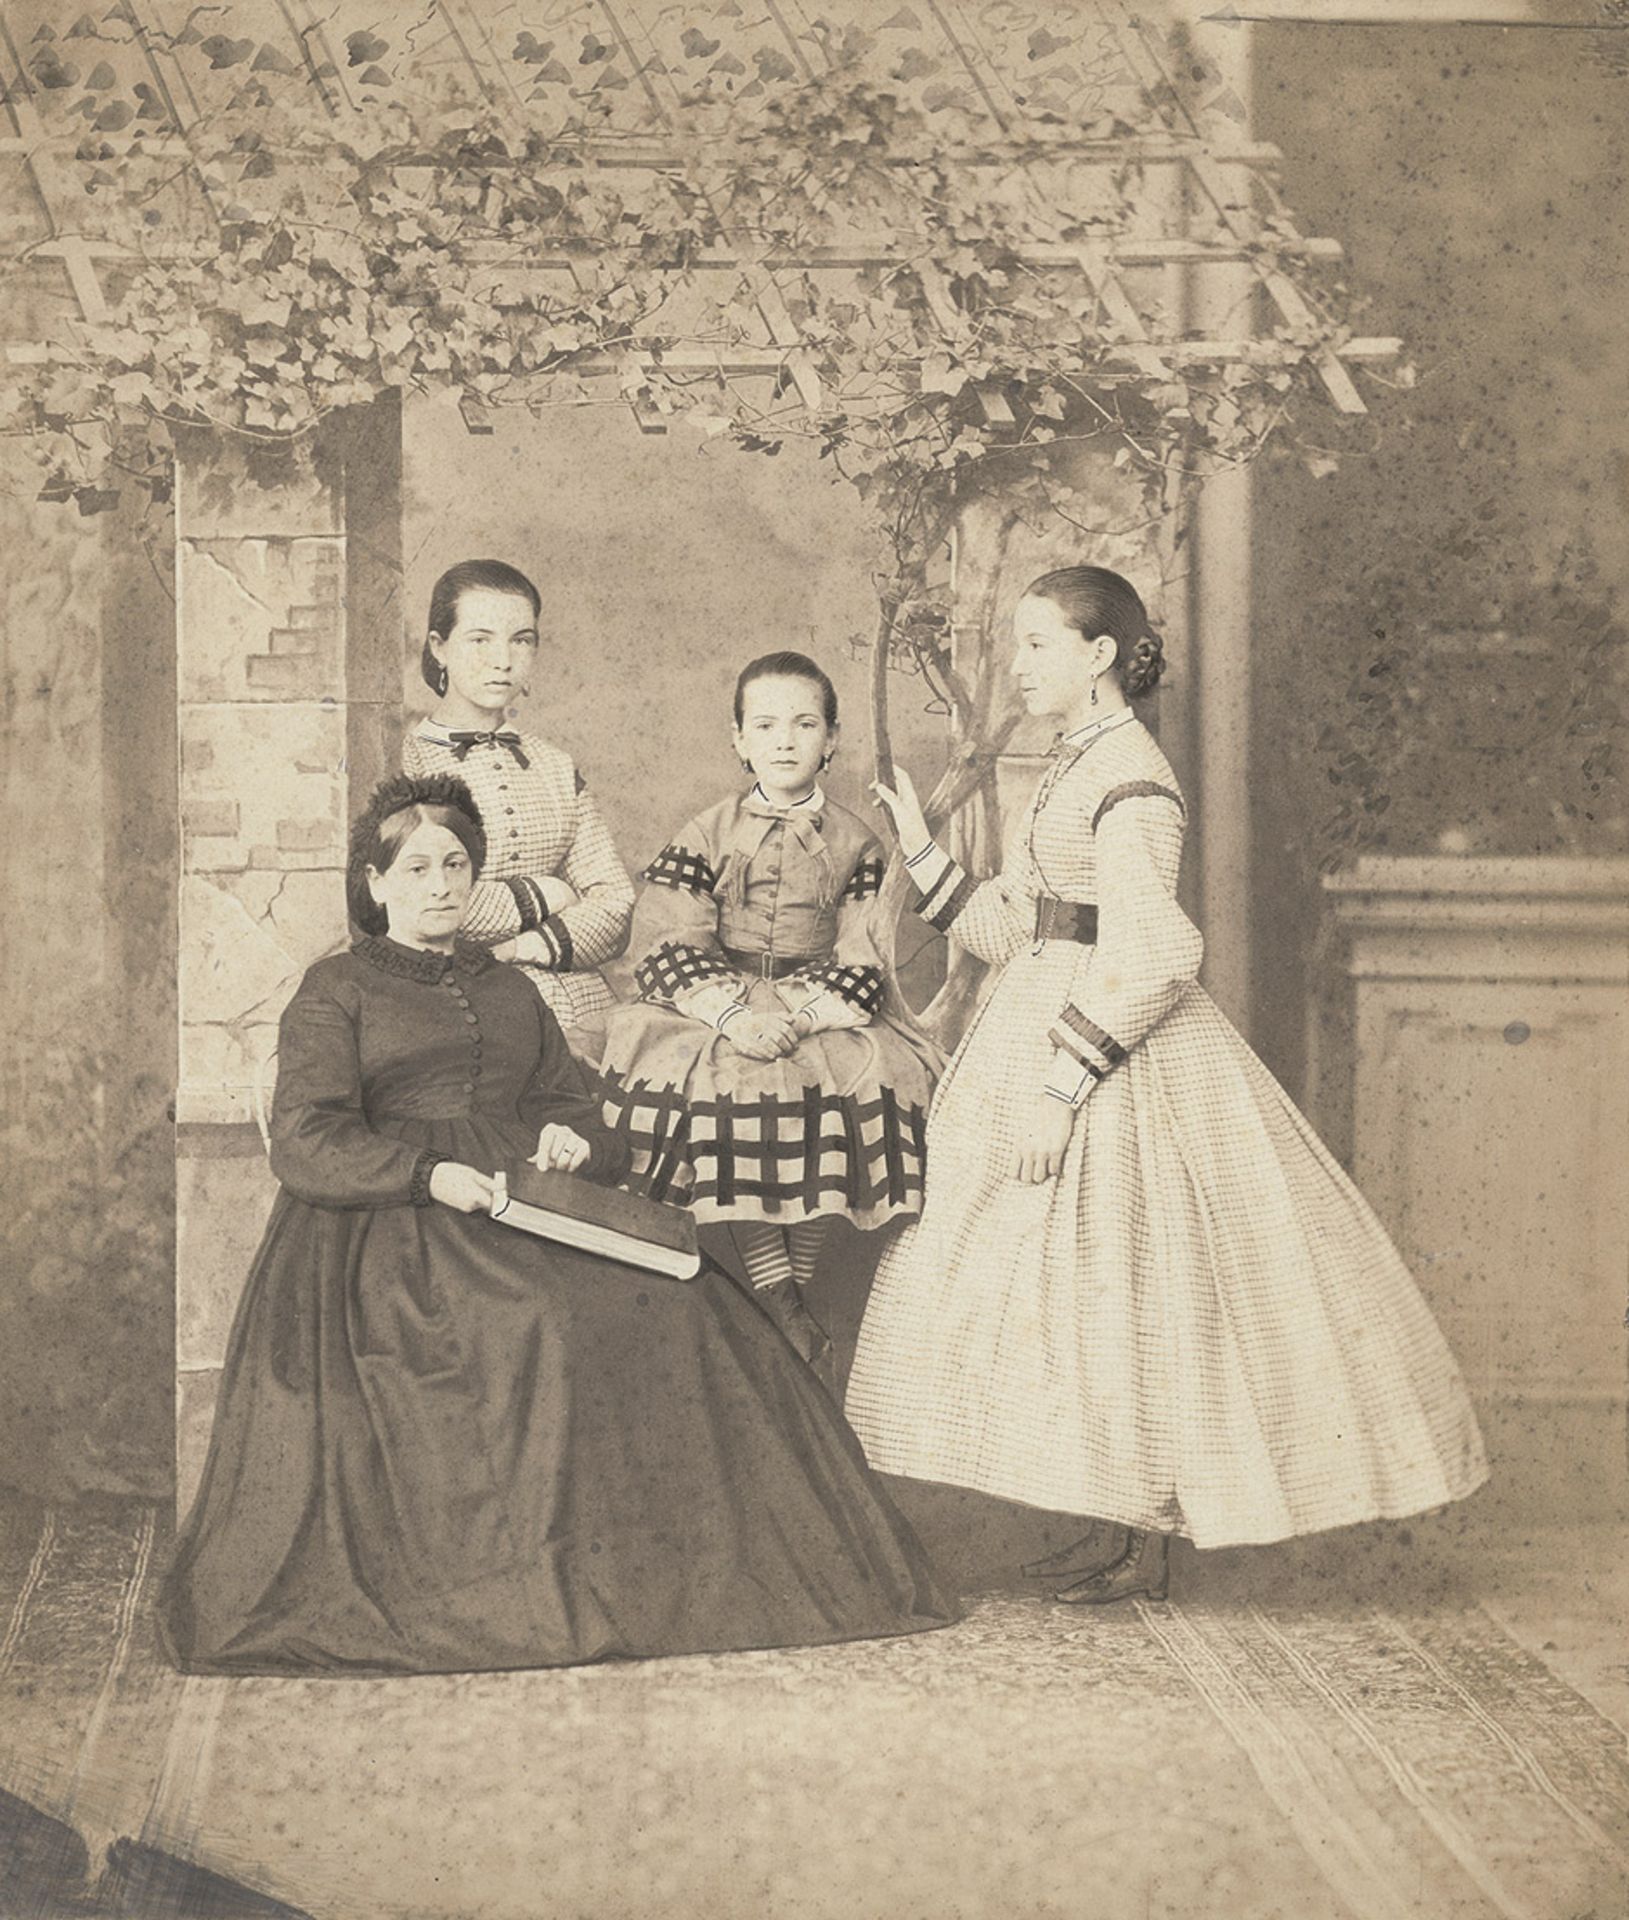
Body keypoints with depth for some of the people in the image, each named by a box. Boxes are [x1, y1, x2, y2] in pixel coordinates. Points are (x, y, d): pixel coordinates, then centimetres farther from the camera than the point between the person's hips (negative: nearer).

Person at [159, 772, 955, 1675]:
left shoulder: (509, 992, 26)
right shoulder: (335, 990, 10)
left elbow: (573, 1106, 27)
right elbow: (304, 1141, -3)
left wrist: (569, 1139, 0)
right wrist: (428, 1175, -18)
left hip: (529, 1194, 5)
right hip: (392, 1221, -5)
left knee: (678, 1304, -24)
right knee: (540, 1320, -35)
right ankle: (539, 1586, -30)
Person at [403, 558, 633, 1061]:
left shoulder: (555, 769, 16)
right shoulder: (406, 765, 1)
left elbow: (616, 905, 10)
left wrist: (528, 946, -8)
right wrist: (541, 897, -2)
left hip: (581, 1010, 4)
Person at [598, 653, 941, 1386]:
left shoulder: (855, 843, 7)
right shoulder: (705, 835, 5)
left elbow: (864, 963, 0)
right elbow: (668, 946, -4)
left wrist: (797, 1016, -18)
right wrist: (738, 1013, -20)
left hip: (825, 1015, 1)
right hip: (716, 1007, -1)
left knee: (872, 1075, -30)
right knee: (714, 1082, -34)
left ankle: (789, 1279, -18)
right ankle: (780, 1299, -27)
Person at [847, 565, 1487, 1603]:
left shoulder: (1131, 779, -16)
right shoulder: (1078, 766, 14)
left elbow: (1144, 959, -24)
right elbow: (1013, 927, 17)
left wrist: (1060, 1085, -25)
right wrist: (922, 853, 11)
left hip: (1118, 1052, -10)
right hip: (1054, 1031, 10)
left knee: (1121, 1279, -5)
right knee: (1084, 1288, 11)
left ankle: (1145, 1545, 5)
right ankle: (1114, 1524, 19)